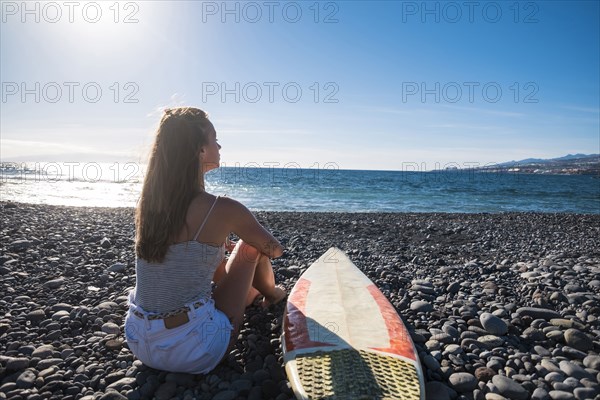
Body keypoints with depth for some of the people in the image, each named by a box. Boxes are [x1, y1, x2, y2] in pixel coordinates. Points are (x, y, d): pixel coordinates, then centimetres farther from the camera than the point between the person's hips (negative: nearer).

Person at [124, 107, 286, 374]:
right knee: (250, 246, 10)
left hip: (139, 344, 6)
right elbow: (275, 250, 0)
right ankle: (272, 295, 40)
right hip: (192, 353, -6)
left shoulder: (148, 202, -2)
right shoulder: (223, 210, -19)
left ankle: (255, 294, 54)